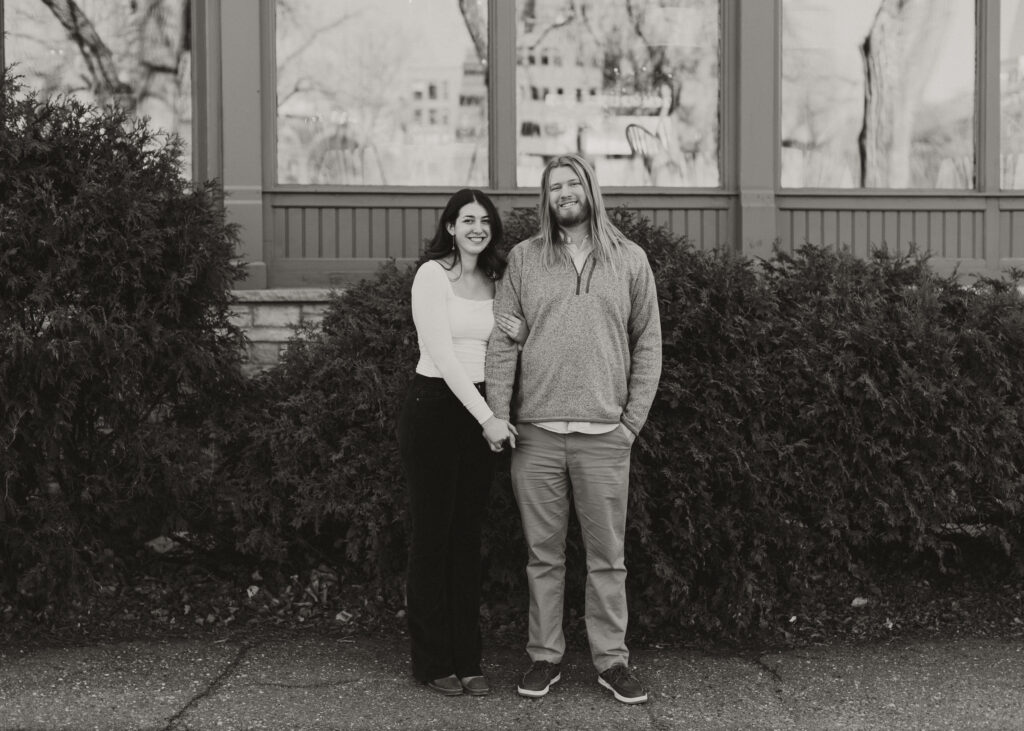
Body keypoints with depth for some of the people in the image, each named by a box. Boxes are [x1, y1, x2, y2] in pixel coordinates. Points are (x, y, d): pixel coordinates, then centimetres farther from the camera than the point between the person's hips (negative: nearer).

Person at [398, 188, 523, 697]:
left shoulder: (496, 281, 10)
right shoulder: (433, 275, -8)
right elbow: (443, 353, -15)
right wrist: (486, 417, -19)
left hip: (481, 413, 6)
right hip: (434, 405, -5)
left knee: (468, 536, 8)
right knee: (433, 535, 0)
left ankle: (467, 659, 15)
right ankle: (432, 661, 9)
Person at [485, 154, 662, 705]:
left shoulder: (629, 260, 7)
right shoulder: (524, 259, 7)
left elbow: (647, 344, 7)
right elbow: (502, 343, 4)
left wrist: (633, 418, 0)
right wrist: (498, 418, -5)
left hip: (604, 434, 0)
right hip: (535, 432, 0)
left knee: (607, 555, 6)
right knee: (543, 553, 8)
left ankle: (612, 659, 16)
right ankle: (545, 656, 19)